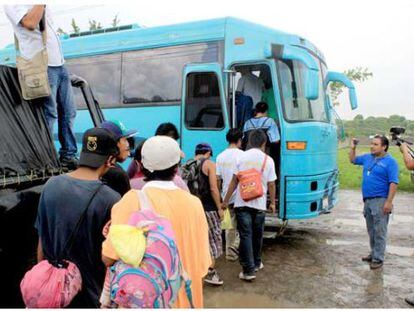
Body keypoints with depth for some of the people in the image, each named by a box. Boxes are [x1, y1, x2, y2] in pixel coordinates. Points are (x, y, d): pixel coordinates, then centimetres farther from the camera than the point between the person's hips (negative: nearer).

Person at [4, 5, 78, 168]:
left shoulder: (42, 7, 21)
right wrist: (40, 5, -12)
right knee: (48, 115, -8)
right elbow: (30, 23, -19)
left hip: (59, 64, 8)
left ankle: (69, 155, 14)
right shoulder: (12, 6, -1)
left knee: (68, 113, 6)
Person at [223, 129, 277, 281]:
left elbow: (234, 181, -2)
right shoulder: (268, 160, -2)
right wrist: (273, 202, 15)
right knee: (257, 235, 18)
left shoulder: (241, 157, -2)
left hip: (242, 203, -1)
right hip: (259, 204, 1)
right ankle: (256, 263, 34)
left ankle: (248, 270, 1)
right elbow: (271, 184, 1)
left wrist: (226, 201, 6)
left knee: (245, 236, 3)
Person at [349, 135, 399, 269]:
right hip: (367, 200, 7)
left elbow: (393, 183, -15)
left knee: (379, 231, -3)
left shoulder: (390, 161, -10)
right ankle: (374, 253, 28)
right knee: (371, 231, 16)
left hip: (380, 201, -7)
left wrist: (389, 202, -20)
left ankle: (378, 258, 3)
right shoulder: (367, 157, 11)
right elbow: (353, 160, 29)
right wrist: (353, 148, 13)